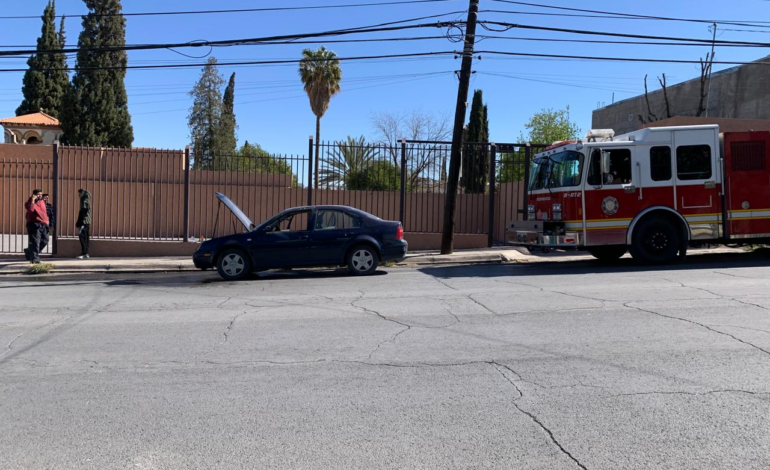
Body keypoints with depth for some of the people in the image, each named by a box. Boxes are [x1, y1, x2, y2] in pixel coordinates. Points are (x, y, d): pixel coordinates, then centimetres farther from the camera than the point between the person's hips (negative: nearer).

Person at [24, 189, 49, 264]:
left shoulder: (42, 202, 16)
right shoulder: (29, 203, -7)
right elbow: (30, 209, -29)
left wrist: (46, 220, 21)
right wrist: (33, 200, -26)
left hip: (43, 225, 8)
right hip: (34, 225, -8)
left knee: (44, 241, 13)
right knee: (35, 243, -9)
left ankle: (29, 252, 30)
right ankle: (35, 259, -6)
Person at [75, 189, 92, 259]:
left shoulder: (84, 201, -12)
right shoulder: (87, 202, 17)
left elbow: (82, 213, -16)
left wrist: (78, 224, -15)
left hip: (84, 222, -10)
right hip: (87, 222, 10)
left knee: (82, 236, -12)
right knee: (86, 238, 11)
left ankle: (84, 253, -17)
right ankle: (86, 253, 14)